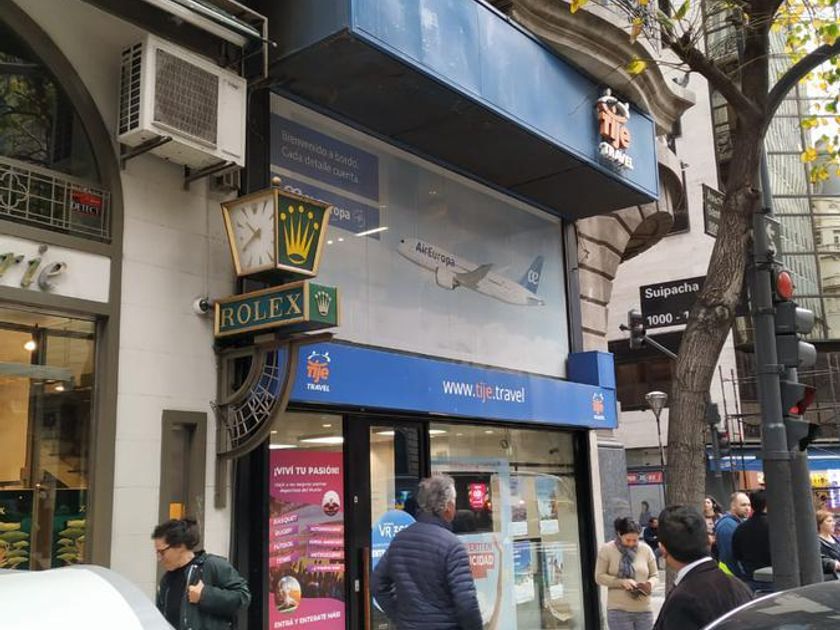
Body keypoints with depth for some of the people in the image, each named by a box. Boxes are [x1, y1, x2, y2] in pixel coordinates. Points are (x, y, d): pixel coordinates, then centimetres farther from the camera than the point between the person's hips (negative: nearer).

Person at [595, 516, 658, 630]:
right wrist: (622, 582, -18)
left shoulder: (646, 550, 2)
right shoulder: (606, 550, -5)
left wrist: (649, 584, -13)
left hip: (644, 611, 3)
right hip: (618, 611, -3)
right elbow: (599, 577, -4)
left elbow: (655, 575, 10)